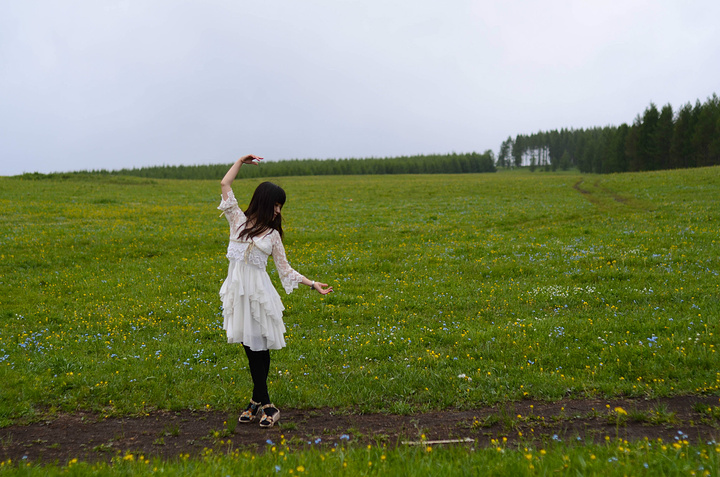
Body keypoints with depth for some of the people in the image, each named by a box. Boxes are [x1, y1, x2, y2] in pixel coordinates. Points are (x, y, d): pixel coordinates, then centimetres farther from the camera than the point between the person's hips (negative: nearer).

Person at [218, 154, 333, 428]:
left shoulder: (272, 234, 8)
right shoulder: (238, 220, 8)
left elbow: (285, 269, 9)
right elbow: (225, 185, 11)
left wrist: (313, 284, 2)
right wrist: (241, 161, 13)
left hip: (258, 291, -1)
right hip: (236, 289, 1)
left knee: (259, 346, -1)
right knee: (249, 346, 4)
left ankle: (258, 402, 10)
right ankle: (263, 403, 13)